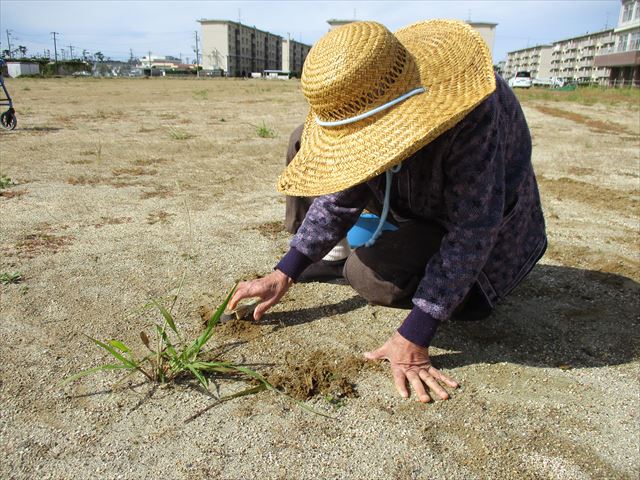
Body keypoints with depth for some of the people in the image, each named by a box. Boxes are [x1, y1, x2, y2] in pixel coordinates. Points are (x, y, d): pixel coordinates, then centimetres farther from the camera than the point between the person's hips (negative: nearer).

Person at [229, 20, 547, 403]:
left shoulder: (472, 113, -39)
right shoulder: (367, 106, -19)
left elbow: (473, 232, -35)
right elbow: (343, 189, -9)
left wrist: (414, 337, -36)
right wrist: (284, 275, -13)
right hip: (411, 198, 6)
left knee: (373, 276, -30)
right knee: (304, 144, -4)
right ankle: (333, 248, 10)